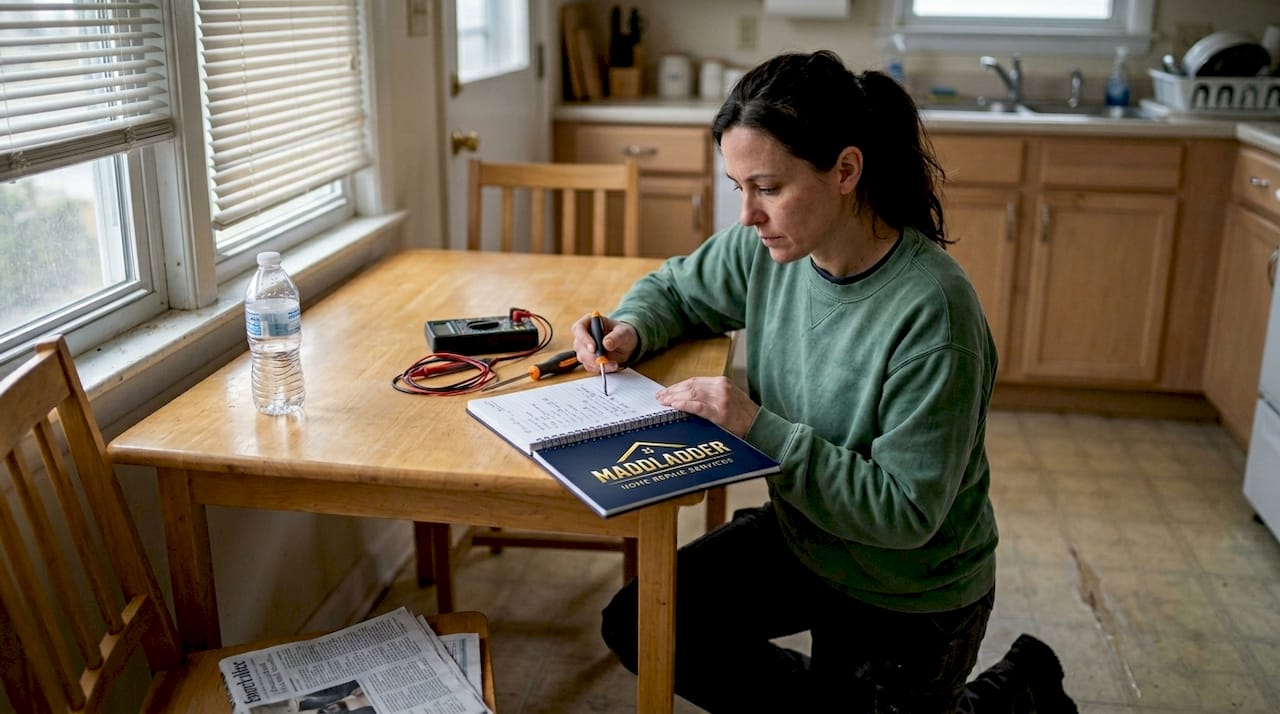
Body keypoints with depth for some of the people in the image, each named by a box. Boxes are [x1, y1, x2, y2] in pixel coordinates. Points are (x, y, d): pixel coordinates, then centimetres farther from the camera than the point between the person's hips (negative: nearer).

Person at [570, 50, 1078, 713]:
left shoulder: (932, 312, -33)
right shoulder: (768, 247, -13)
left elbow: (906, 510, -29)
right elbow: (675, 287, 8)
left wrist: (759, 427, -34)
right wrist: (631, 329, -15)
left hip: (911, 601, -6)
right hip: (798, 534, 6)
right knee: (636, 627, 0)